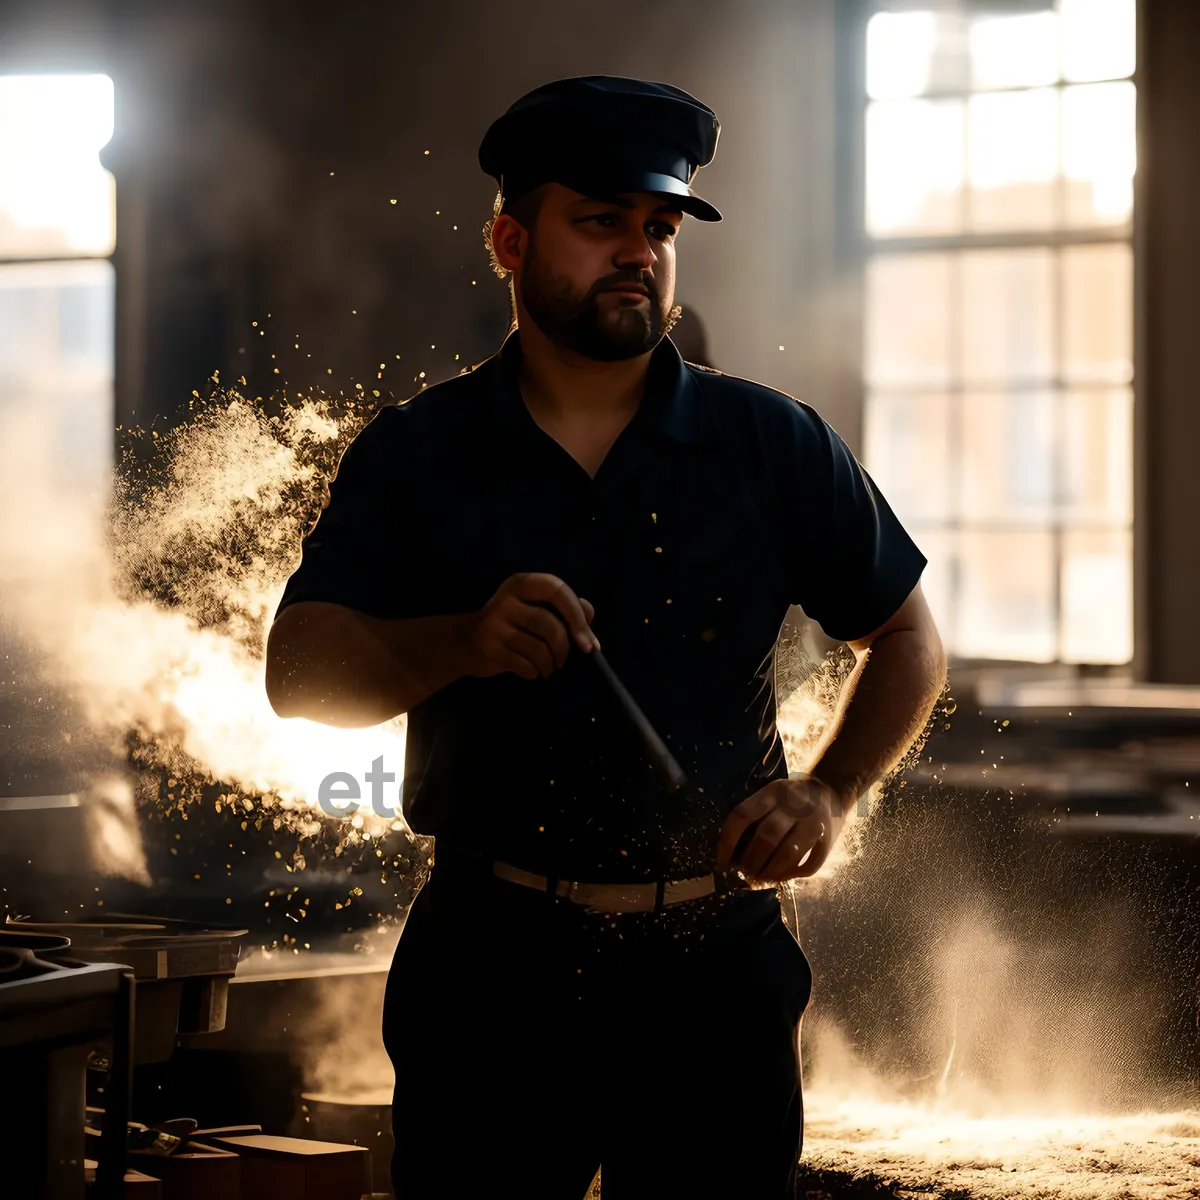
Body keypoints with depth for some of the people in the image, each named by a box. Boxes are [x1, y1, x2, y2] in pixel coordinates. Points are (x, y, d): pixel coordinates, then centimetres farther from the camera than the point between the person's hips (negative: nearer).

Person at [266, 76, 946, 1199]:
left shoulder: (771, 444, 6)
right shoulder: (416, 454, 4)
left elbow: (906, 639, 16)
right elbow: (298, 672, -5)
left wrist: (829, 791, 0)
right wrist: (461, 642, -23)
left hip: (715, 978, 1)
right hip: (487, 967, 0)